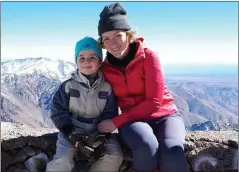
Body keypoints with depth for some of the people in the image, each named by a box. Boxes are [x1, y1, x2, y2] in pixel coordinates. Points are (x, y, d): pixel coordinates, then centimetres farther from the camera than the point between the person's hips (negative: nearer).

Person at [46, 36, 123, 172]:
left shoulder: (107, 88, -3)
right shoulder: (68, 86, -7)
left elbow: (110, 115, 1)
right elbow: (58, 112, -5)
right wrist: (71, 135, -16)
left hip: (98, 132, 2)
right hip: (72, 132, -2)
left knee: (115, 157, -17)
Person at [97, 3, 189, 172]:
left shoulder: (148, 56, -11)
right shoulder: (105, 68, 0)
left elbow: (154, 102, -16)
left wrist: (117, 122, -17)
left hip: (164, 115, -1)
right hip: (133, 120, 2)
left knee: (171, 155, -33)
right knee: (146, 147, -35)